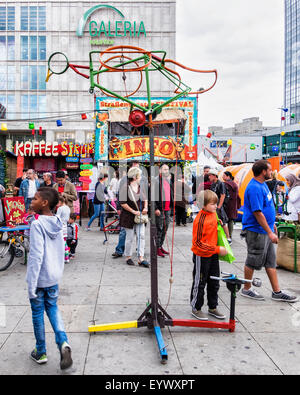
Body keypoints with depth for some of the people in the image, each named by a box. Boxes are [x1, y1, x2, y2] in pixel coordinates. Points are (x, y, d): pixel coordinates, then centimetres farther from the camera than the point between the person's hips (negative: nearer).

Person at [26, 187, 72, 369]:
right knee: (52, 308, 20)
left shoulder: (37, 225, -20)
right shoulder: (58, 223, 3)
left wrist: (31, 285, -19)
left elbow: (36, 256, -23)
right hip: (54, 277, 6)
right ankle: (63, 342, 1)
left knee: (37, 313, 10)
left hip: (40, 278, -6)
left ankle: (41, 353, 25)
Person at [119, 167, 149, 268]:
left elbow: (145, 199, 19)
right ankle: (128, 257, 20)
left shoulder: (141, 187, 7)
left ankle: (141, 258, 2)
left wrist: (145, 208, 1)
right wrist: (133, 211, -16)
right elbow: (122, 203, -15)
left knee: (141, 236, -1)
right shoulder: (125, 187, -13)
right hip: (129, 216, -5)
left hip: (140, 216, 5)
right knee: (129, 237, 4)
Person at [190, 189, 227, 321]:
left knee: (214, 283, 16)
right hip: (202, 256, -8)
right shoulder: (200, 219, -23)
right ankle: (196, 308, 22)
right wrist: (217, 249, -23)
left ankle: (213, 307, 30)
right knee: (199, 283, 7)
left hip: (214, 255, 8)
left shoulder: (213, 214, 3)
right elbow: (198, 243, -24)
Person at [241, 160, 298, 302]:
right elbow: (257, 213, -24)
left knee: (271, 262, 13)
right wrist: (270, 232, -22)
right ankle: (246, 289, 20)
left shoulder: (263, 184, 11)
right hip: (257, 232, -10)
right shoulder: (255, 188, -21)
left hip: (266, 230, 10)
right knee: (253, 262, 4)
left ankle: (277, 292, 20)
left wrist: (272, 224, 22)